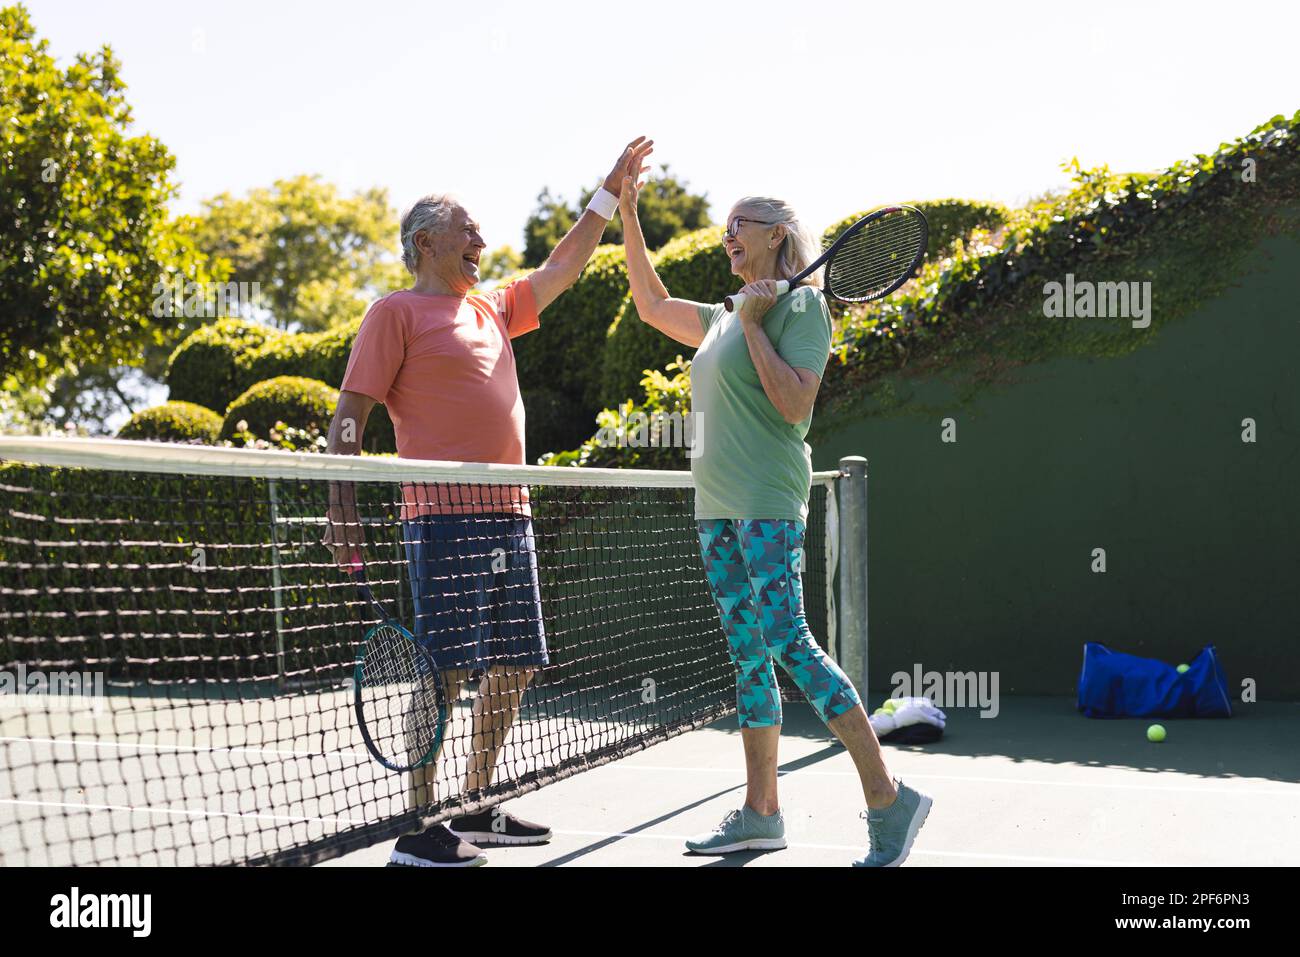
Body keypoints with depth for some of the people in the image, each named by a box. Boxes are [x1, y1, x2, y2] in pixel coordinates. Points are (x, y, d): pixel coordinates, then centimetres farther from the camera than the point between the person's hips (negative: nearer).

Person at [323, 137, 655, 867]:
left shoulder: (493, 309, 21)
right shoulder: (398, 312, 1)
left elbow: (563, 267, 30)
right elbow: (350, 414, -4)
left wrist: (613, 190, 26)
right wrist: (342, 509, -13)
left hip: (511, 516, 8)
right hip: (445, 517, -8)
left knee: (515, 668, 10)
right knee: (445, 670, -11)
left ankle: (478, 810, 22)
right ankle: (419, 826, -3)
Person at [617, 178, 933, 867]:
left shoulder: (800, 303, -4)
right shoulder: (724, 317, 18)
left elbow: (795, 404, -15)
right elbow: (652, 305, 33)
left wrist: (753, 326, -12)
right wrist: (627, 214, 31)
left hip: (767, 502, -8)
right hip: (716, 506, 8)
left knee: (788, 644, -16)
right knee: (746, 654, 8)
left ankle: (889, 800, -11)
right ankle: (760, 813, 13)